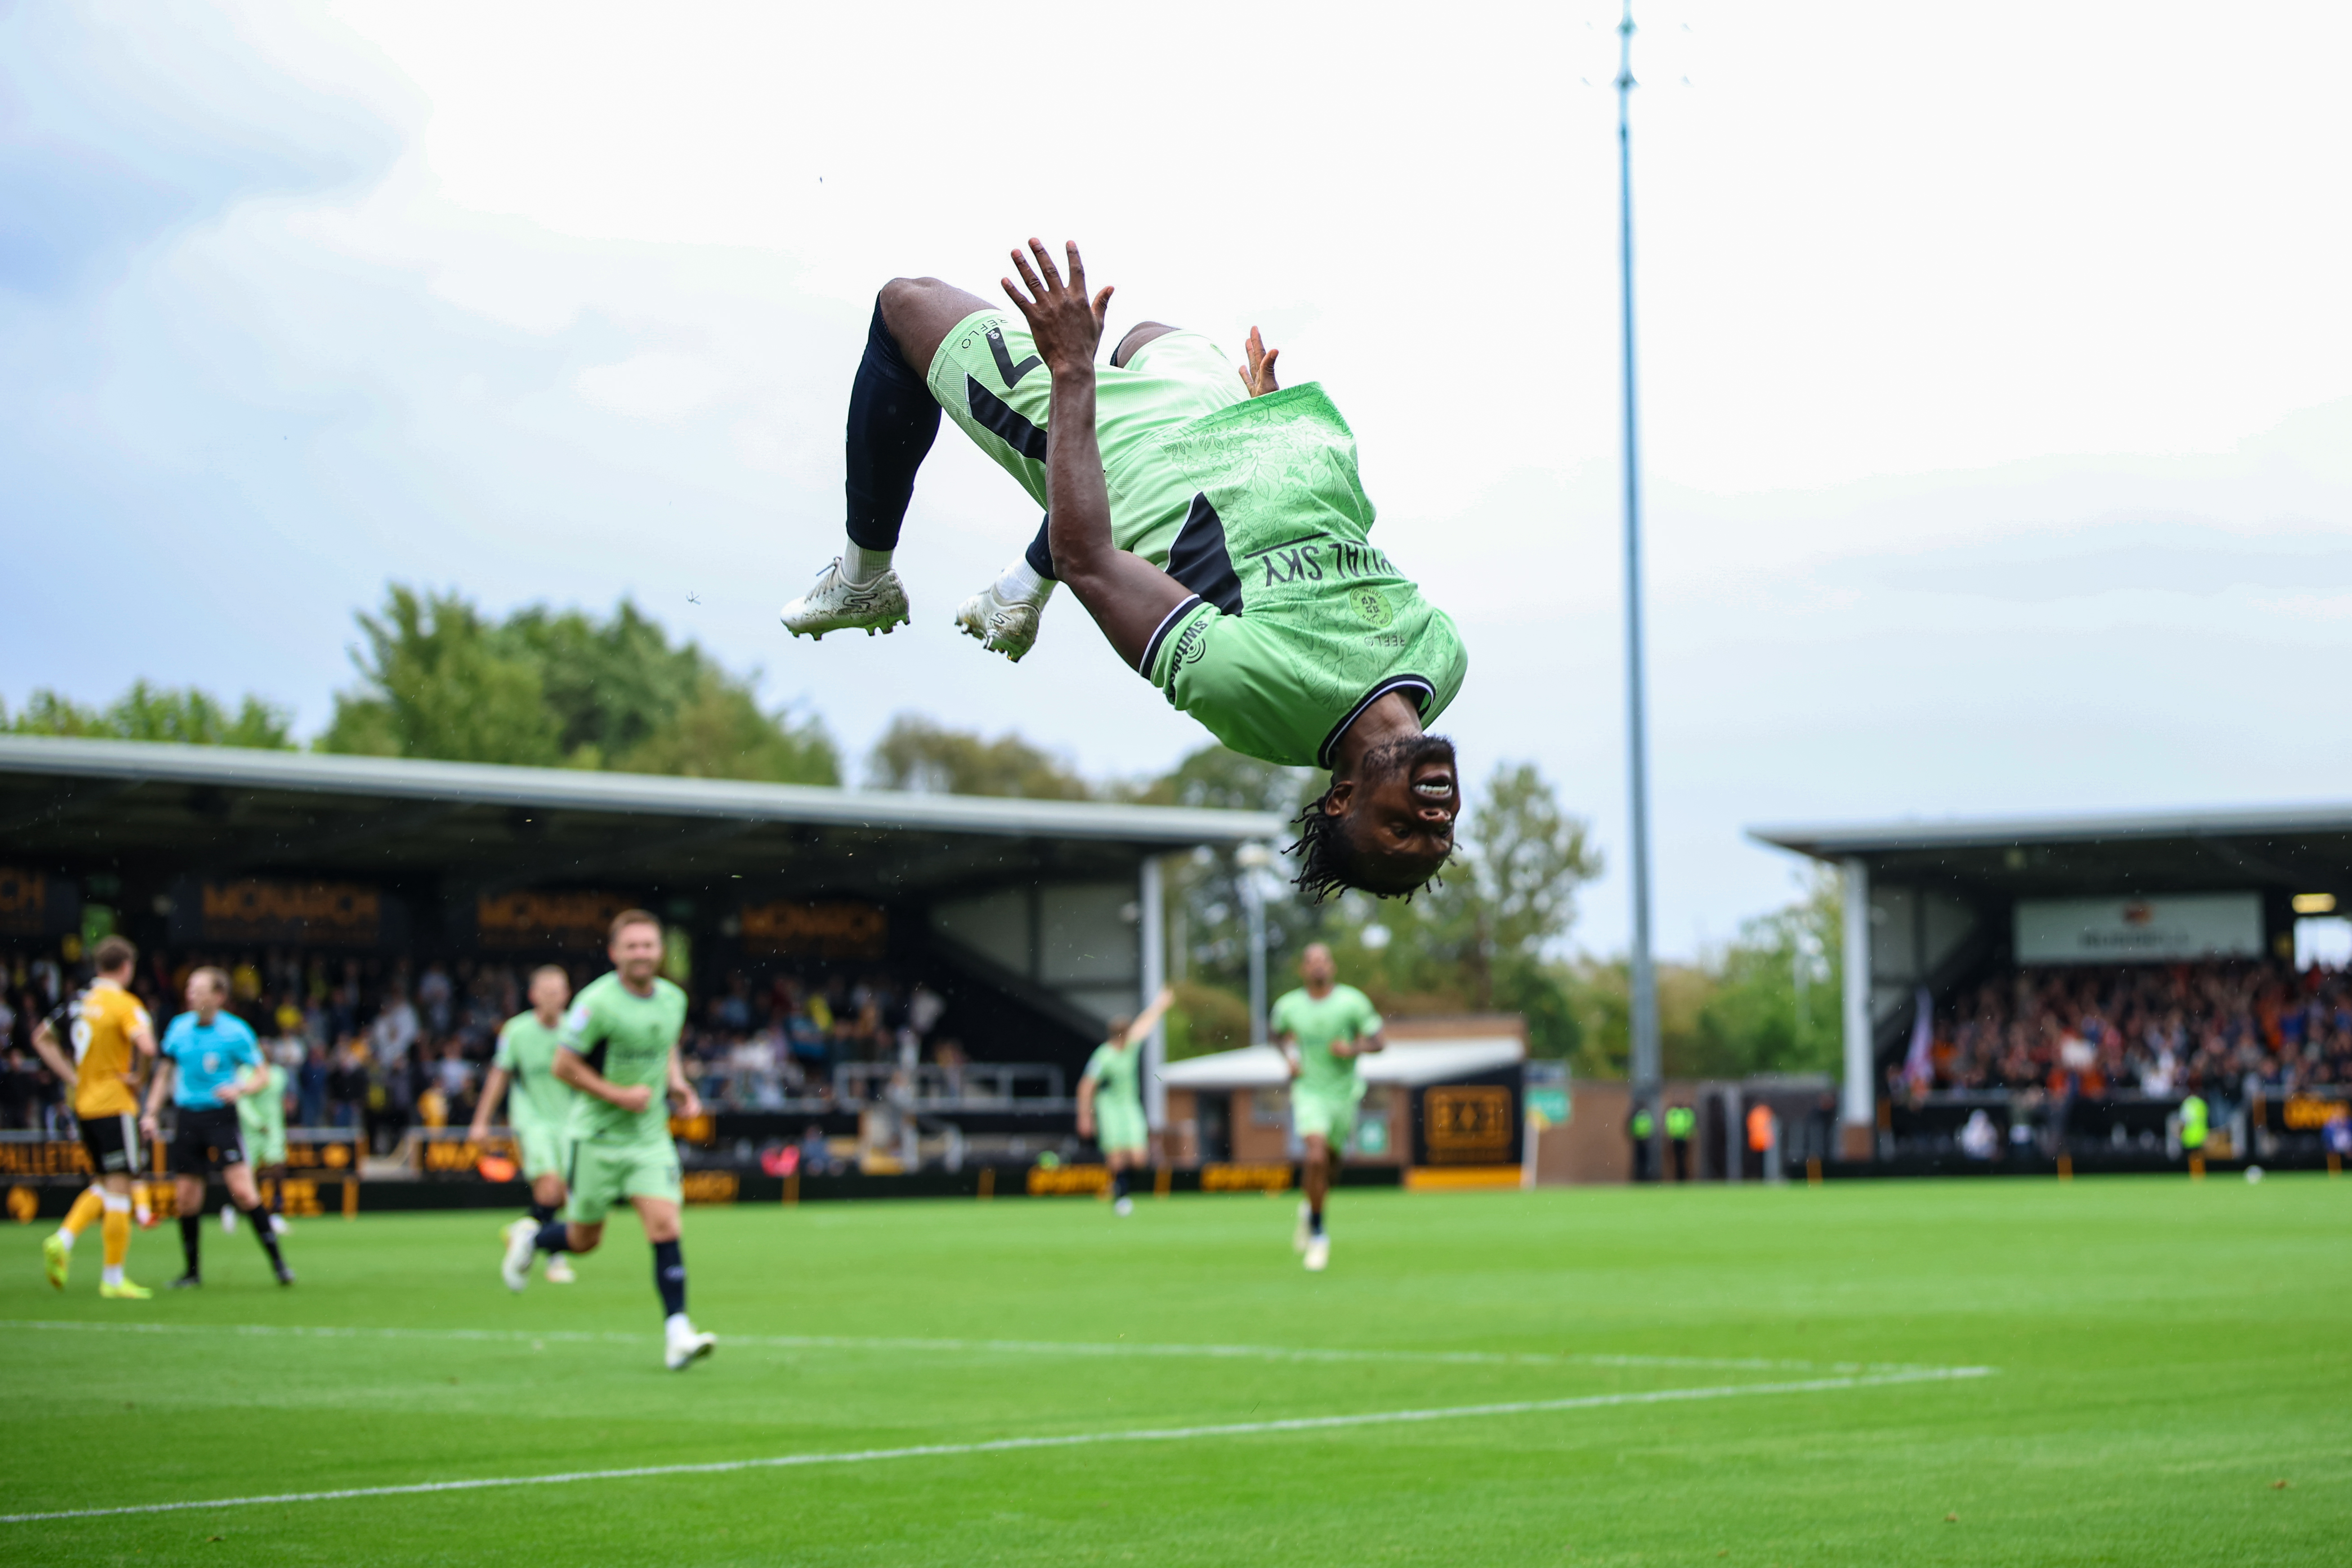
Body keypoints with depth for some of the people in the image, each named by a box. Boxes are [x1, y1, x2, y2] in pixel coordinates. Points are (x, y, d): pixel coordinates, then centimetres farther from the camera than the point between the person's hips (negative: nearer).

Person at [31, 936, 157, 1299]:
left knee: (105, 1185, 20)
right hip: (114, 1105, -7)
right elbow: (146, 1047, -29)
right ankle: (113, 1279, -1)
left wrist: (72, 1078, 14)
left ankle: (64, 1240, -1)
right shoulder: (125, 1005, -12)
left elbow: (41, 1039, 19)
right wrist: (135, 1074, -9)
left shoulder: (80, 1003, 10)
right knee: (119, 1189, -2)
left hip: (83, 1105, 7)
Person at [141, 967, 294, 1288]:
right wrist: (151, 1113, 11)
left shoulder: (236, 1031, -6)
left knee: (243, 1192, -14)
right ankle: (193, 1271, 14)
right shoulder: (179, 1027, 6)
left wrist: (240, 1089, -21)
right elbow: (165, 1072, 18)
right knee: (187, 1198, 2)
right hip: (188, 1118, 4)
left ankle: (277, 1261, -6)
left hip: (222, 1117, -4)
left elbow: (261, 1077, -2)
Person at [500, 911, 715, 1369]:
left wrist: (678, 1086, 2)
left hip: (651, 1136, 4)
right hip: (598, 1136, -4)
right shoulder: (597, 1002, -18)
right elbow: (564, 1066, -14)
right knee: (585, 1240, 9)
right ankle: (528, 1239, 42)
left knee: (665, 1228, -12)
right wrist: (619, 1096, -19)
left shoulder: (673, 999, 1)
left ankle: (677, 1333, -12)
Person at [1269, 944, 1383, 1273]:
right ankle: (1318, 1236, -7)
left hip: (1344, 1094, 1)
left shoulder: (1353, 1002, -9)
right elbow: (1276, 1031, 18)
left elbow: (1379, 1042, -3)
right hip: (1309, 1093, -1)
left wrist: (1354, 1049, -22)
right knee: (1316, 1158, -22)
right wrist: (1288, 1056, 0)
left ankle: (1310, 1211, 46)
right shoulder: (1289, 1006, -4)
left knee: (1329, 1166, 12)